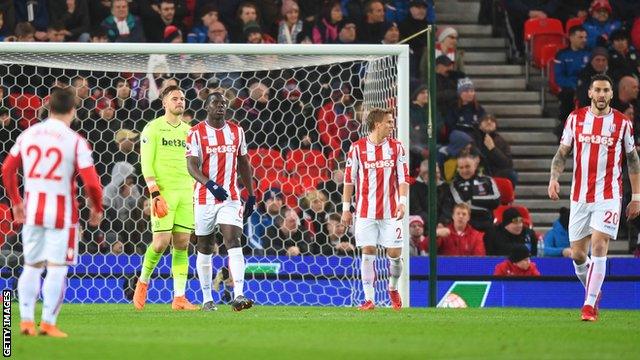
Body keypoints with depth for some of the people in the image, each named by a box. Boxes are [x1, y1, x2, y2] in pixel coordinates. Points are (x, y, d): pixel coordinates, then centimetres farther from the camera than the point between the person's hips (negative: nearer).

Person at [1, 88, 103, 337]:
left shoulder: (28, 134, 5)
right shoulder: (75, 141, -9)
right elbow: (91, 181, -13)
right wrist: (96, 209, 4)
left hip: (32, 210, 4)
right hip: (61, 212, -4)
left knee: (32, 266, 14)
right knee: (57, 268, 1)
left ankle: (26, 320, 8)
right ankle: (48, 323, -3)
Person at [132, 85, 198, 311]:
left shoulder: (188, 131, 15)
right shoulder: (153, 129, -1)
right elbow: (146, 164, -6)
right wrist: (155, 193, -16)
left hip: (186, 192, 5)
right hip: (164, 191, -5)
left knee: (182, 244, 1)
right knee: (161, 242, -11)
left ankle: (179, 297, 1)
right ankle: (143, 281, 14)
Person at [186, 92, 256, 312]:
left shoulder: (236, 132, 9)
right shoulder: (196, 133, -4)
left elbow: (244, 165, 16)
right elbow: (192, 166, -13)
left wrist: (251, 195, 14)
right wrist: (210, 184, -30)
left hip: (231, 198, 1)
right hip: (205, 199, -1)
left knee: (233, 242, -15)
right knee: (204, 248, 8)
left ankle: (239, 295, -25)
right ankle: (207, 298, 19)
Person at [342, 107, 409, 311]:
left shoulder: (396, 147, 4)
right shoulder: (357, 148, 0)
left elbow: (403, 178, 3)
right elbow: (349, 179, 5)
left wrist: (402, 202, -12)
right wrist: (346, 208, 4)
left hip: (390, 211, 1)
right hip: (365, 212, -1)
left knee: (395, 254, 0)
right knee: (368, 252, -5)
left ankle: (393, 288, 27)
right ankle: (369, 299, -1)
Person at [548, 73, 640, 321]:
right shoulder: (576, 118, 5)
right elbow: (562, 153, 8)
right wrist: (554, 178, -10)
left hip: (608, 196, -2)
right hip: (579, 196, 2)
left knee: (599, 246, -16)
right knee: (577, 254, 4)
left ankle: (589, 304, -13)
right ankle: (593, 290, 31)